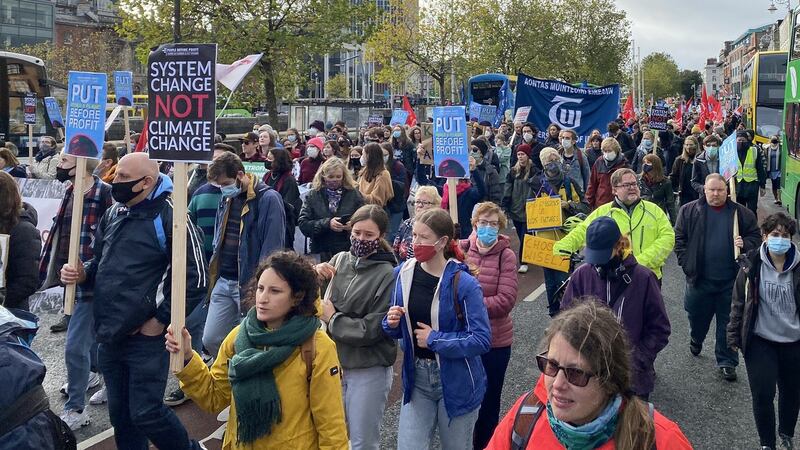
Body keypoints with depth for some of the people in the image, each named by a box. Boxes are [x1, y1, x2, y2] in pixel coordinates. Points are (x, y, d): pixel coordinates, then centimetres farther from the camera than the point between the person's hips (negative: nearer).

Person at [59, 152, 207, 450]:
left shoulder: (170, 218, -15)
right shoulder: (113, 214, 9)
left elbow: (196, 279, -17)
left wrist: (161, 320, -15)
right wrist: (82, 274, 0)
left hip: (146, 338, -7)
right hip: (109, 336, 7)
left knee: (146, 413, -1)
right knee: (120, 414, 16)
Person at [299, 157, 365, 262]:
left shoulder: (354, 194, 6)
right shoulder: (313, 195, 6)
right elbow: (302, 224, -3)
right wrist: (327, 224, -17)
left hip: (349, 250, 0)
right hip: (321, 252, 0)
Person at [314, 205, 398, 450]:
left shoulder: (388, 274, -13)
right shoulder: (340, 259, 2)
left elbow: (373, 329, -17)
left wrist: (332, 318, -11)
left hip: (368, 370, -5)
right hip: (333, 361, 5)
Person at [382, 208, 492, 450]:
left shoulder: (463, 283, -18)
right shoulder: (403, 274, -3)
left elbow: (482, 340, -20)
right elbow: (397, 330, 9)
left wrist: (434, 339, -19)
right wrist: (392, 323, -14)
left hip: (455, 382, -3)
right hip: (416, 378, 4)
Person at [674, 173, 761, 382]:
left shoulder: (742, 213, 2)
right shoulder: (689, 211, -1)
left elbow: (755, 237, 7)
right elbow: (679, 238, 1)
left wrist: (745, 244, -14)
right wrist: (686, 263, -6)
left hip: (730, 280, 0)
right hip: (700, 278, 0)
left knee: (729, 323, 6)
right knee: (697, 316, 16)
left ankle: (726, 362, 16)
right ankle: (696, 339, 47)